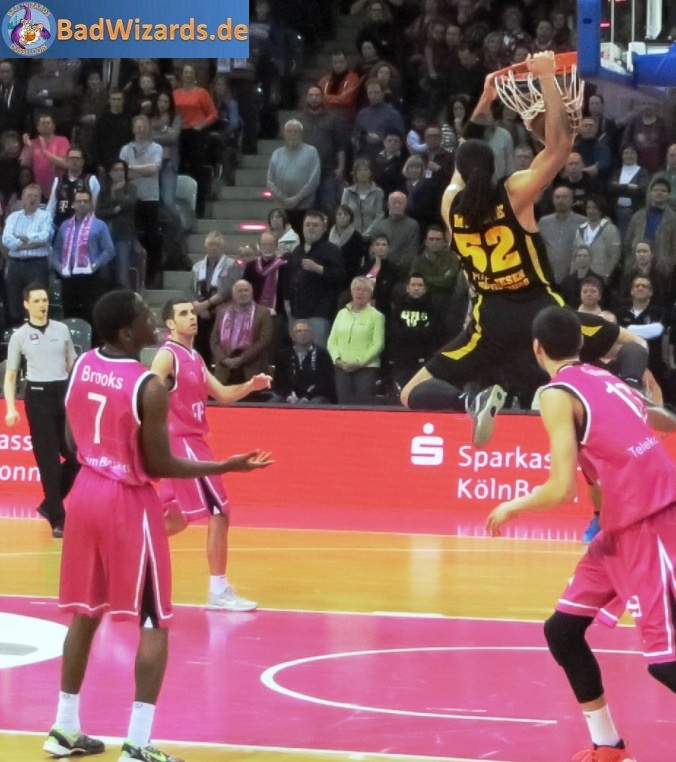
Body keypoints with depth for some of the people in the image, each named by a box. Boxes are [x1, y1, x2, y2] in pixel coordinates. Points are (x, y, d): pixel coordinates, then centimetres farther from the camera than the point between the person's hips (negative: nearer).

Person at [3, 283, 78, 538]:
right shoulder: (19, 336, 1)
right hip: (38, 396, -3)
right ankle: (57, 519, 4)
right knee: (48, 460, -2)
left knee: (76, 454, 1)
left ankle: (50, 504, 21)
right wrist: (11, 408, -6)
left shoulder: (62, 329, 8)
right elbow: (10, 376, 4)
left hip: (64, 394, 3)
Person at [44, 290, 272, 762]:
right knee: (154, 623, 0)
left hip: (86, 492, 7)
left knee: (85, 613, 17)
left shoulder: (82, 366, 1)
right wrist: (227, 467, -8)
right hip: (128, 502, -7)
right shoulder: (149, 387, -20)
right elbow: (158, 465, -15)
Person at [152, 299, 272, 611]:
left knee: (177, 518, 18)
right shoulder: (168, 355, -13)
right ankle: (218, 592, -6)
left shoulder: (195, 359, 15)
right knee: (219, 513, -9)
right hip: (181, 442, -10)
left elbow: (222, 395, 16)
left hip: (190, 442, 10)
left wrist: (250, 386, -3)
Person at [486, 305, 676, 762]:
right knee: (563, 629, 14)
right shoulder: (606, 381, 15)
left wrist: (512, 508, 1)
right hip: (626, 523, 9)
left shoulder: (558, 395, -10)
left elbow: (562, 489, -16)